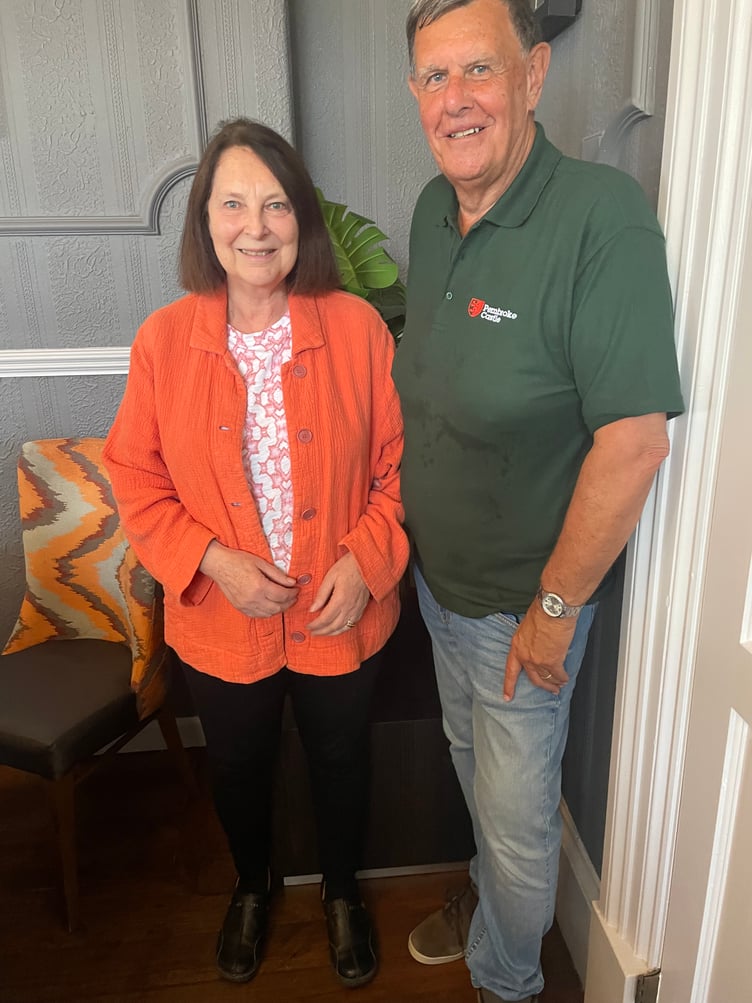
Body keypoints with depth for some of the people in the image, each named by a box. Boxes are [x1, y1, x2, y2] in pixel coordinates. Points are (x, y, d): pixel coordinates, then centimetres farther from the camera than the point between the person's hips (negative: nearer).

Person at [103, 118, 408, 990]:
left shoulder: (357, 327, -11)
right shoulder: (163, 339, -9)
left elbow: (398, 461, -6)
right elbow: (137, 482, -3)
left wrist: (366, 561, -17)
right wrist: (211, 559, -16)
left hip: (339, 614, 0)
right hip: (220, 620, 1)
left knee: (340, 764, 21)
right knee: (237, 769, 24)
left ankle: (341, 892, 54)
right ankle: (252, 888, 57)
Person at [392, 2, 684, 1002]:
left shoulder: (604, 216, -24)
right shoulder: (434, 209, 0)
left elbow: (634, 442, -26)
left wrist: (554, 609, -18)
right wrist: (397, 534, 10)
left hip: (523, 602, -7)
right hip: (436, 576, 7)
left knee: (517, 812, 15)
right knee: (472, 760, 29)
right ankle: (489, 889, 60)